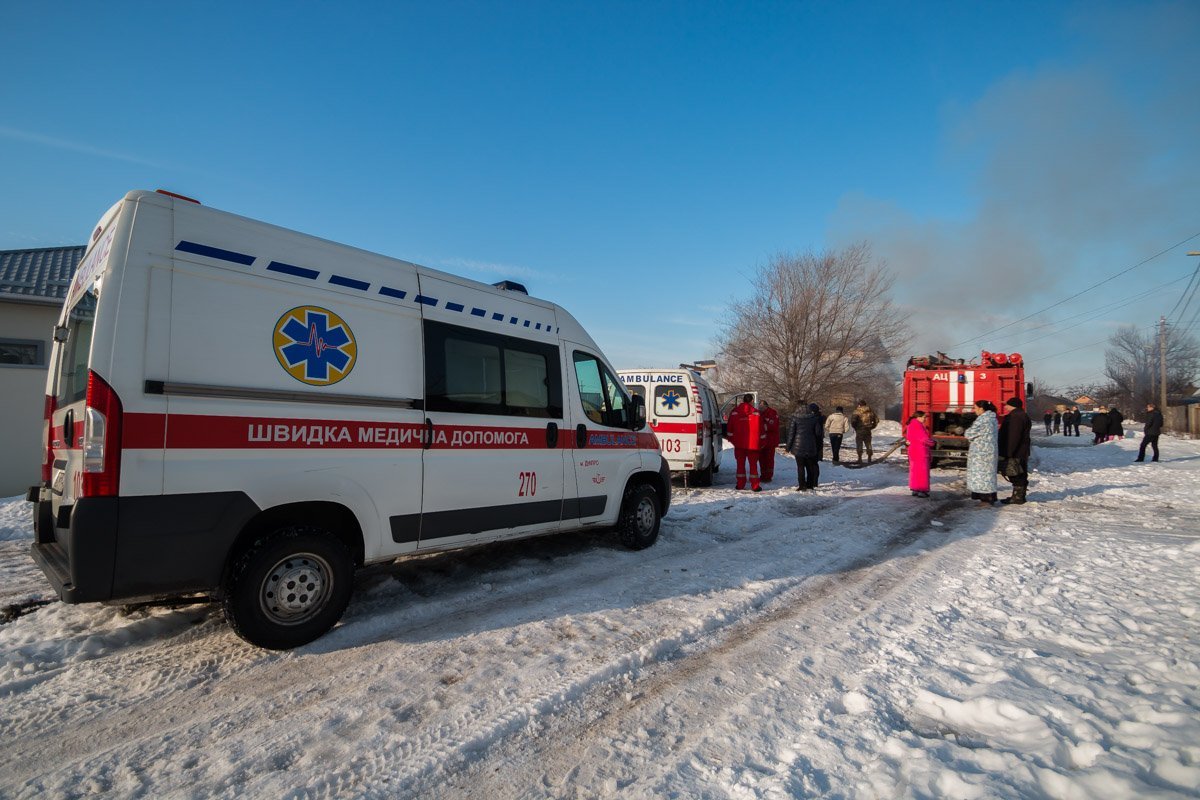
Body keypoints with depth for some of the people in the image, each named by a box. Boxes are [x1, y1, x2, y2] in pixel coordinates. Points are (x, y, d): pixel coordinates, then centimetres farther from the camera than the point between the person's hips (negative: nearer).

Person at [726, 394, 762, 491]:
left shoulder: (734, 412, 1)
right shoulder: (755, 412, -7)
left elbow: (729, 427, 6)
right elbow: (760, 428, -3)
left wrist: (731, 439, 18)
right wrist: (761, 442, 6)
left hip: (739, 443, 2)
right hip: (752, 443, -2)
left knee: (740, 463, 10)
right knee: (753, 464, 4)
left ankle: (740, 484, 11)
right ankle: (755, 486, 2)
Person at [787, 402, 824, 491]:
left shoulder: (795, 417, -3)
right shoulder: (815, 418, -1)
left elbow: (791, 431, -3)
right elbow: (818, 432, 2)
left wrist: (789, 445, 1)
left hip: (798, 446, -1)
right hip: (811, 446, 1)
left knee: (800, 467, 2)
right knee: (810, 466, 11)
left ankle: (802, 486, 0)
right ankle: (810, 485, 13)